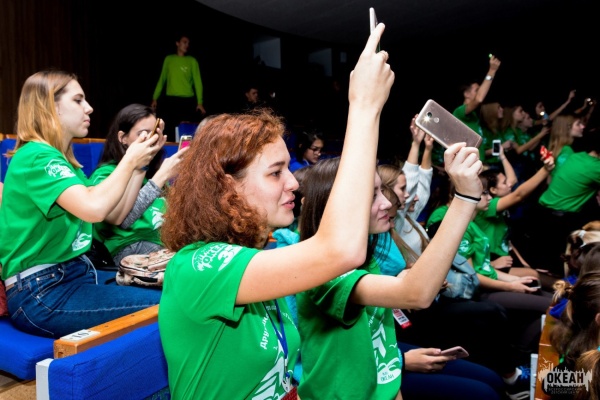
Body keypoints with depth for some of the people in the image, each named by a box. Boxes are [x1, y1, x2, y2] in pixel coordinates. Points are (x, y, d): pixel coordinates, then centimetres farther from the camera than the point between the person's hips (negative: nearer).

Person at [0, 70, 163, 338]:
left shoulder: (61, 158, 17)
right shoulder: (36, 157, -13)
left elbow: (114, 213, 12)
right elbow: (94, 209, -31)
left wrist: (138, 164, 7)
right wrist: (128, 162, -15)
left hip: (74, 274, 9)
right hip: (42, 294, -9)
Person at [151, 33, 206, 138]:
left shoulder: (192, 61, 4)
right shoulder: (169, 59, 11)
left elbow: (197, 82, -1)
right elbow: (162, 79, 13)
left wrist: (200, 102, -11)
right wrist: (155, 98, 7)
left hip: (187, 100, -2)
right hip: (170, 99, 2)